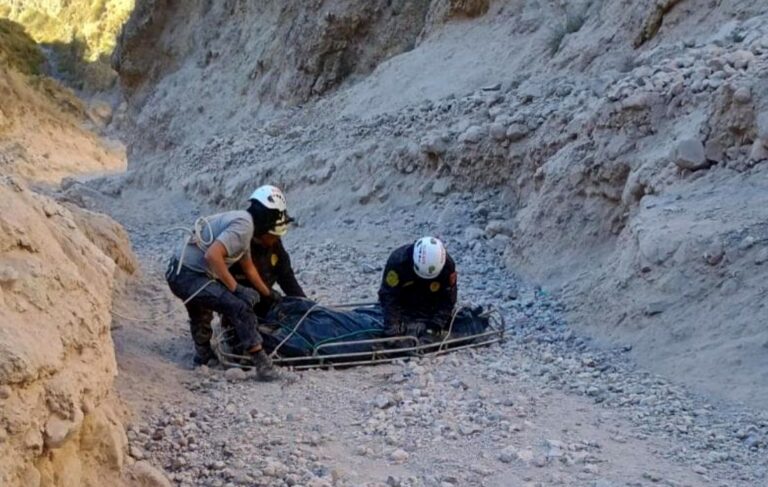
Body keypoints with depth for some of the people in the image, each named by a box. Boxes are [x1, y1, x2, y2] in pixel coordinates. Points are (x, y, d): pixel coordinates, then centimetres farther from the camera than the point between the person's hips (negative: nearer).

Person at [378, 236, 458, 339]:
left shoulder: (448, 266, -27)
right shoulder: (397, 261, -34)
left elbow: (447, 299, -17)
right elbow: (389, 296, -31)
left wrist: (436, 325, -27)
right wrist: (391, 330, -36)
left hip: (430, 308, 2)